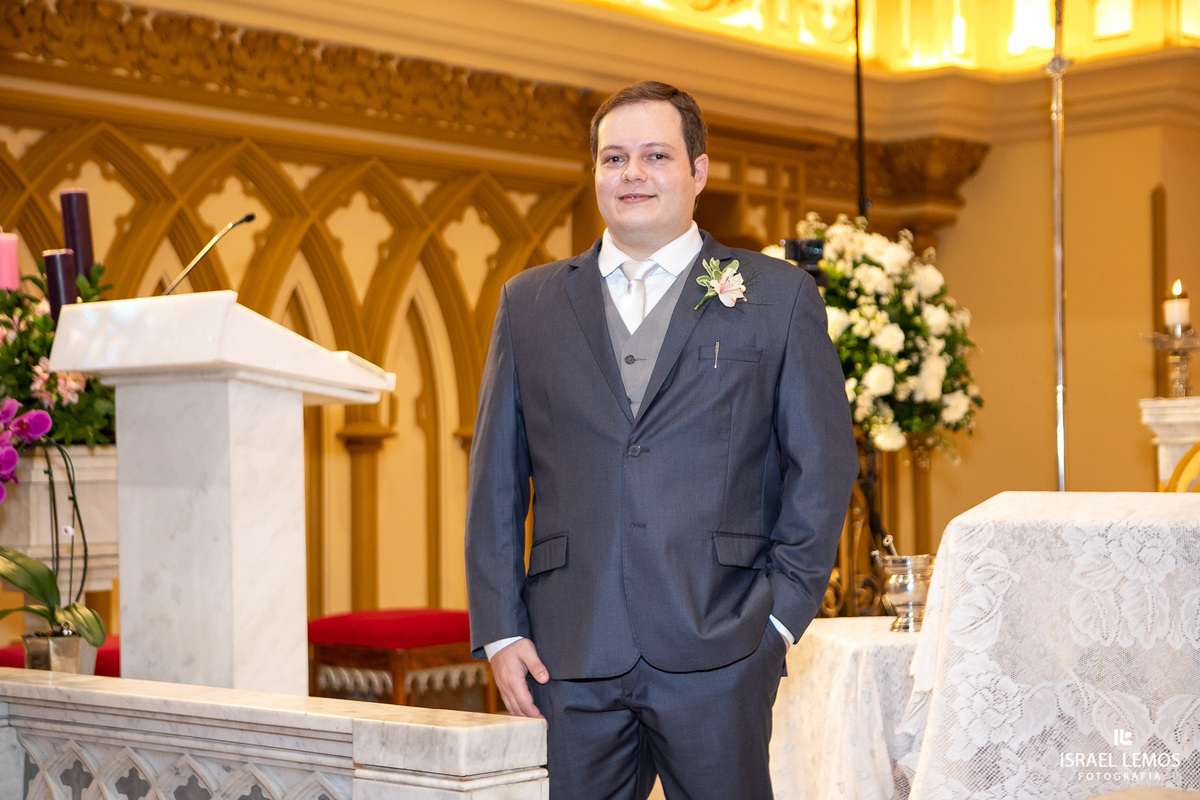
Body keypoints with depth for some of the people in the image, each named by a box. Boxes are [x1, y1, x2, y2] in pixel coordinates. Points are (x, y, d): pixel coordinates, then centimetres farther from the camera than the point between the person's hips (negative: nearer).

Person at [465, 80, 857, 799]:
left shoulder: (779, 297, 6)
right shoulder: (530, 303, 13)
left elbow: (824, 464, 4)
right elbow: (496, 478, 11)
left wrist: (783, 613, -4)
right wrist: (500, 630, 3)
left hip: (717, 654, -2)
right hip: (570, 655, 2)